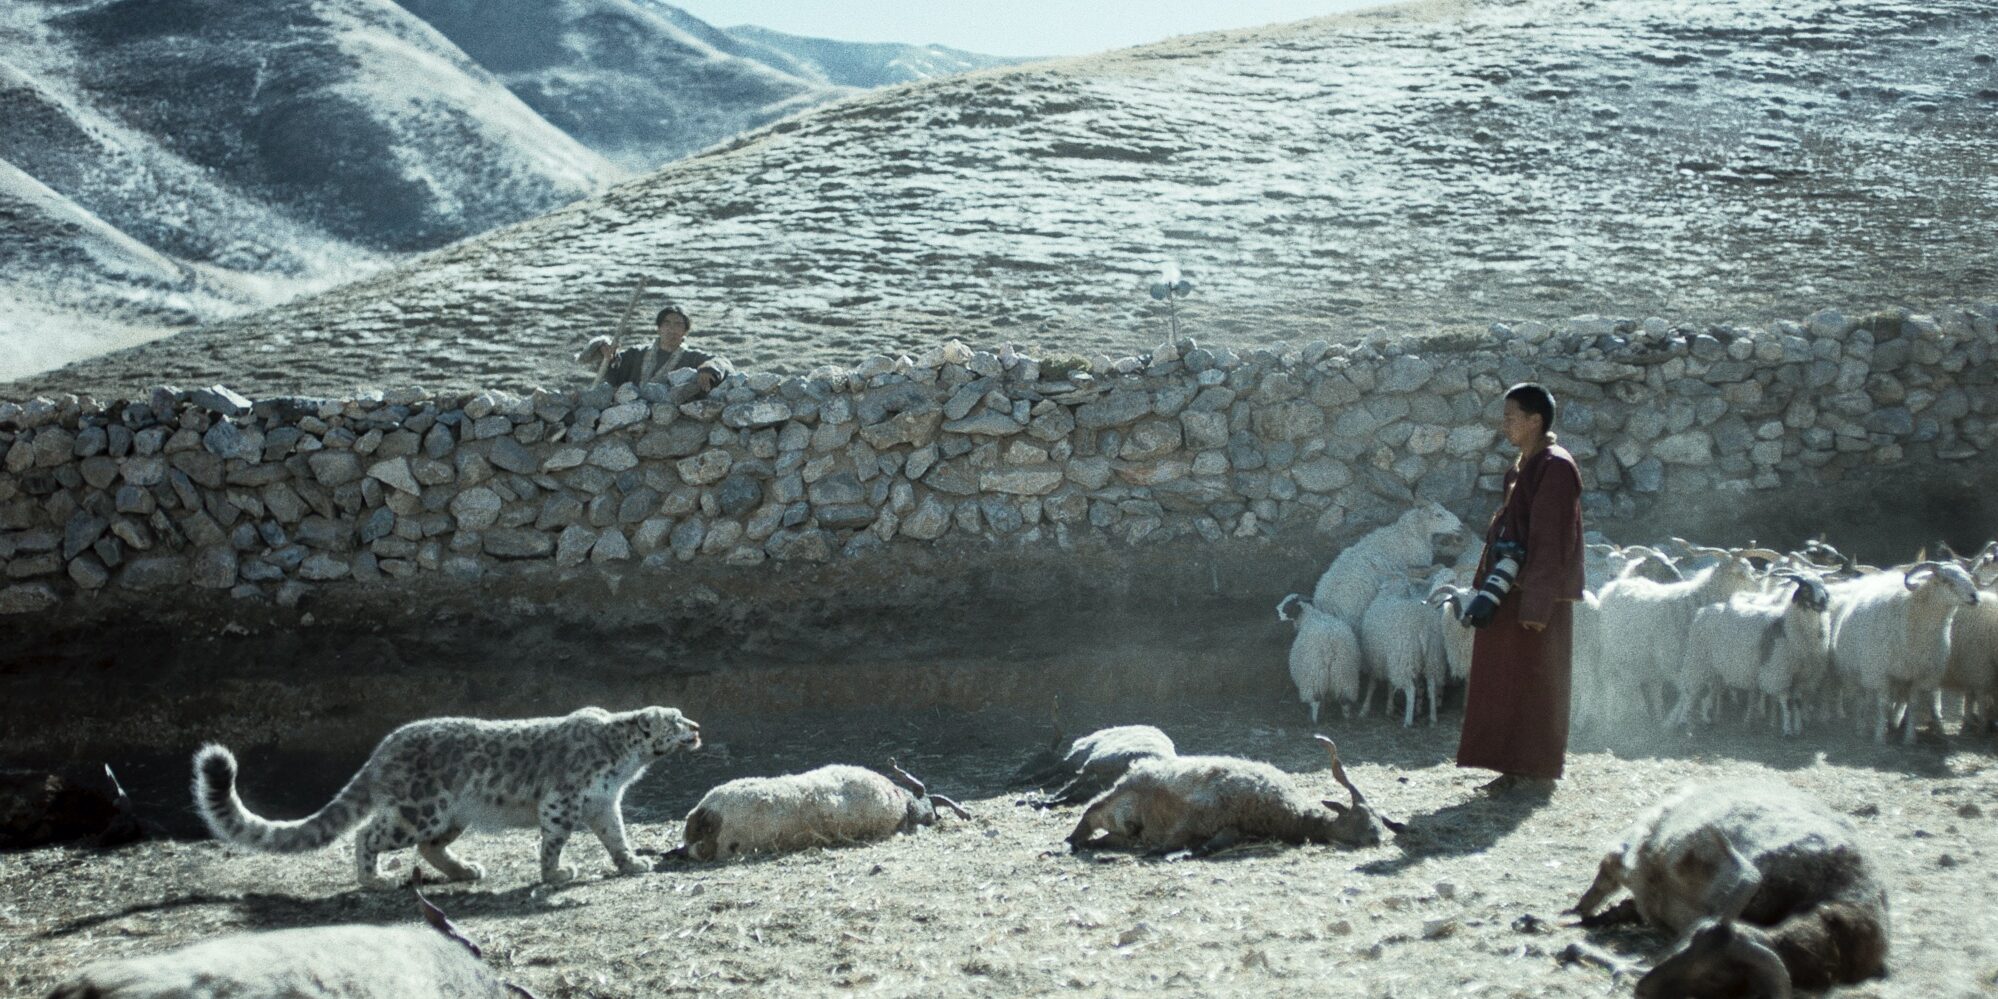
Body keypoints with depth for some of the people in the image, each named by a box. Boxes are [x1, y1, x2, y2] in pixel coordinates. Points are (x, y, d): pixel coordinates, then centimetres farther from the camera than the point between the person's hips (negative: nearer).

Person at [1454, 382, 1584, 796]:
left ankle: (1540, 772, 6)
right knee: (1505, 680, 10)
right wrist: (1491, 589, 9)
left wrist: (1535, 605, -21)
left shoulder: (1556, 468, -14)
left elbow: (1550, 542, -19)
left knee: (1536, 682, -2)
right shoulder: (1524, 467, 15)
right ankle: (1516, 769, 15)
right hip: (1512, 592, 9)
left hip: (1538, 595, -9)